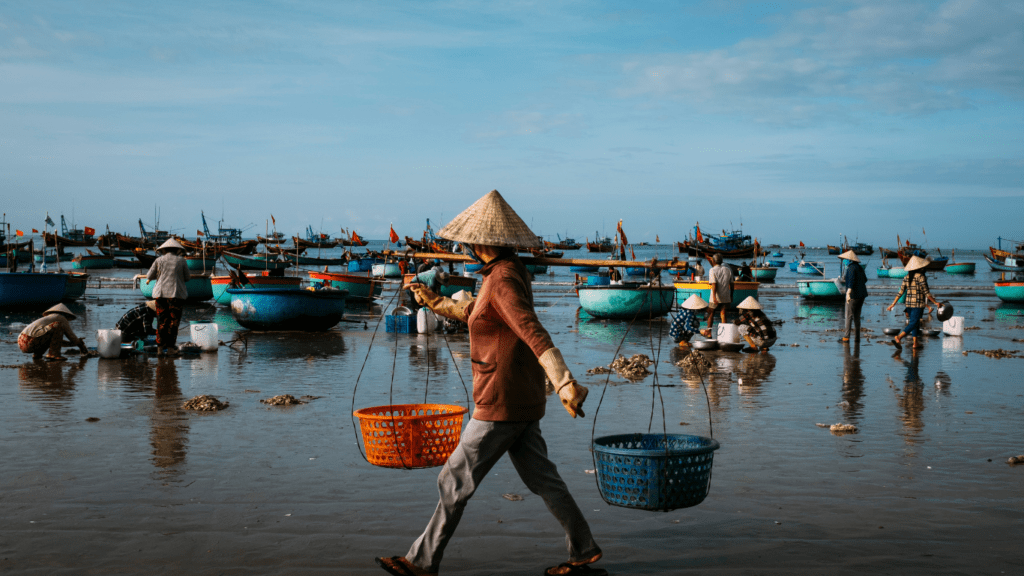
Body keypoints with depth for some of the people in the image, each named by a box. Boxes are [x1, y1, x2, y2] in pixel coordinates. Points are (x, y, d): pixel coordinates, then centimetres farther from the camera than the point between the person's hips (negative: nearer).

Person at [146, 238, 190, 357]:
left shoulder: (159, 260, 3)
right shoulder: (181, 261, 2)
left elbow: (149, 276, 8)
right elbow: (187, 278, 8)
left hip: (161, 294, 2)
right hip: (176, 294, -1)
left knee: (162, 320, 7)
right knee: (173, 321, 3)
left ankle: (161, 347, 7)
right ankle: (170, 347, 0)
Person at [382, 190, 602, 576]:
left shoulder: (503, 280, -19)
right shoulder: (511, 273, 10)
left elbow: (534, 334, -31)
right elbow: (476, 315, 27)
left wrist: (565, 384, -39)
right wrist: (435, 302, 24)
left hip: (502, 404, -9)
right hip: (524, 400, 10)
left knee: (455, 481, 2)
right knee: (541, 478, 15)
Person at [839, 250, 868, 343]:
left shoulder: (851, 268, -14)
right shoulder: (859, 267, 12)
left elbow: (851, 281, -26)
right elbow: (865, 279, 23)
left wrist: (848, 293, -33)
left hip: (854, 295, -9)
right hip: (862, 294, 9)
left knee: (849, 316, -7)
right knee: (857, 316, 14)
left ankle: (846, 337, -10)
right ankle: (857, 336, 17)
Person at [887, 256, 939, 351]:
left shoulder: (906, 277, 5)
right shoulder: (920, 277, -12)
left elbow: (900, 292, 3)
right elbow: (926, 293, -11)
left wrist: (893, 304, 7)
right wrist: (935, 302, -3)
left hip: (908, 303, 6)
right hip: (918, 304, -6)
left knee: (915, 322, 17)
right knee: (913, 323, -7)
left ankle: (915, 343, 18)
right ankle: (898, 337, -23)